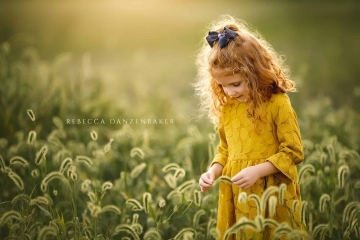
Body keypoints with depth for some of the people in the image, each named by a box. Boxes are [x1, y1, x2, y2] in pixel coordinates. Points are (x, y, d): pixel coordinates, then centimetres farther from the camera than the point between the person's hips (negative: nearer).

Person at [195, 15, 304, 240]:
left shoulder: (278, 104, -13)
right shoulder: (226, 107, 4)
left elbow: (293, 152, -11)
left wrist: (257, 171, -20)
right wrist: (213, 171, -4)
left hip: (272, 194, -5)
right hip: (236, 195, 5)